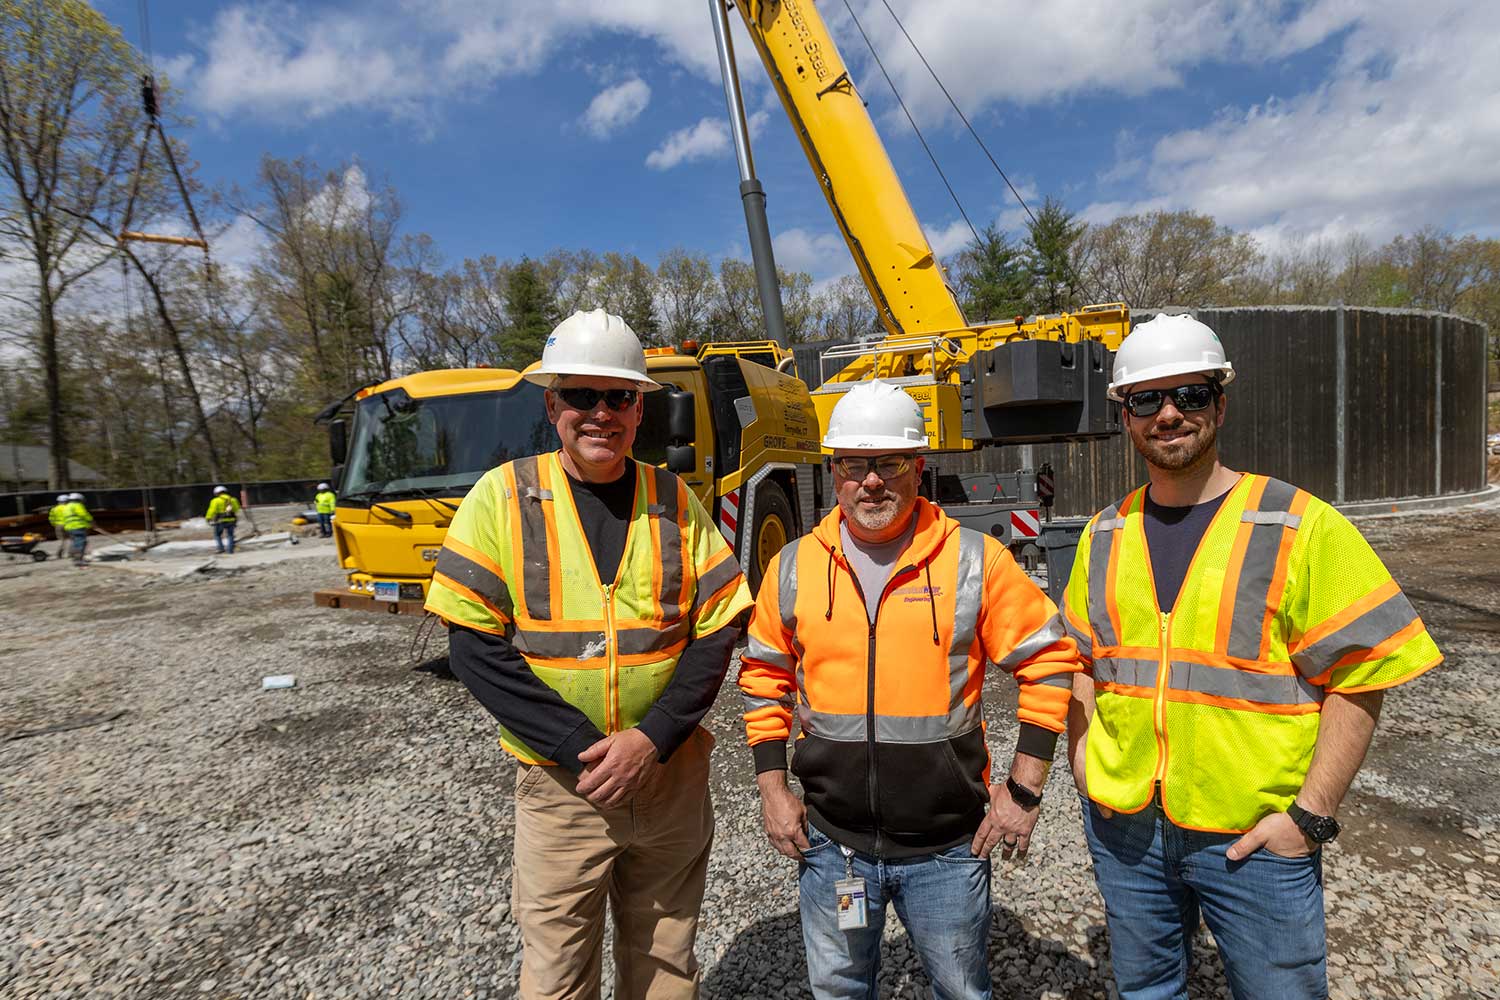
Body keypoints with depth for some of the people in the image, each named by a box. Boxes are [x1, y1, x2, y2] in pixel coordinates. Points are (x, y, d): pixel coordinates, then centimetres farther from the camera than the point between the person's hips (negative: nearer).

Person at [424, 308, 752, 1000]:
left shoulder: (674, 500, -2)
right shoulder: (504, 496, -8)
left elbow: (718, 628, -3)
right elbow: (474, 644, -11)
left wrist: (652, 739, -15)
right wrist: (582, 748, -17)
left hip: (673, 778, 2)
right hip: (559, 785, -2)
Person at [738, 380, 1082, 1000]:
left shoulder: (976, 560, -9)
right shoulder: (794, 567, -3)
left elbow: (1048, 660, -3)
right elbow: (764, 677, 7)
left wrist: (1024, 789, -5)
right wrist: (772, 788, 3)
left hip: (948, 847, -1)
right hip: (831, 843, 2)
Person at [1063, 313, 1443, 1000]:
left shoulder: (1299, 526, -9)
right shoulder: (1104, 534, 3)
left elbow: (1360, 678, -9)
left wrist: (1310, 815, -13)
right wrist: (1080, 754, 2)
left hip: (1258, 837, -3)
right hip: (1123, 825, 4)